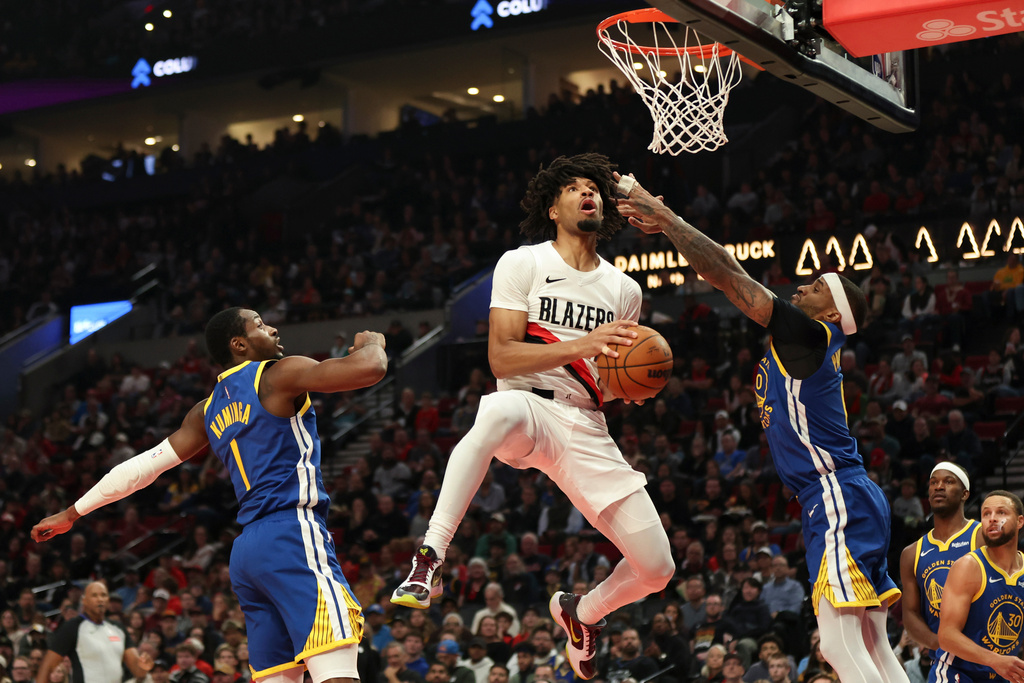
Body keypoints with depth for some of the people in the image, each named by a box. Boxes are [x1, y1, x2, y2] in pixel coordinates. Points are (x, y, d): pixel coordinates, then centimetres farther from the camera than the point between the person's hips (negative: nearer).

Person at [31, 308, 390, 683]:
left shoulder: (209, 411, 21)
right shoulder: (279, 374, -1)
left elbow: (146, 463, 23)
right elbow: (370, 368, -12)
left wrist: (71, 514, 32)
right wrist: (371, 343, 13)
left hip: (248, 550, 9)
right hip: (293, 534, -8)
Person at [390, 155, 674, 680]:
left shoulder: (624, 290, 14)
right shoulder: (522, 264, 0)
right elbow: (501, 359, -10)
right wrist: (580, 346, -21)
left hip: (587, 430, 5)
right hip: (531, 406, -5)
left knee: (656, 569, -1)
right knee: (497, 412, -46)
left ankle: (581, 611, 33)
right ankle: (429, 560, -43)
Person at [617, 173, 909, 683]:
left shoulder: (809, 333, -9)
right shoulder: (795, 342, 17)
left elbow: (726, 274, -12)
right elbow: (731, 276, 21)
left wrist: (661, 212, -6)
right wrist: (665, 227, 18)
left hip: (840, 501, -10)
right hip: (835, 503, 10)